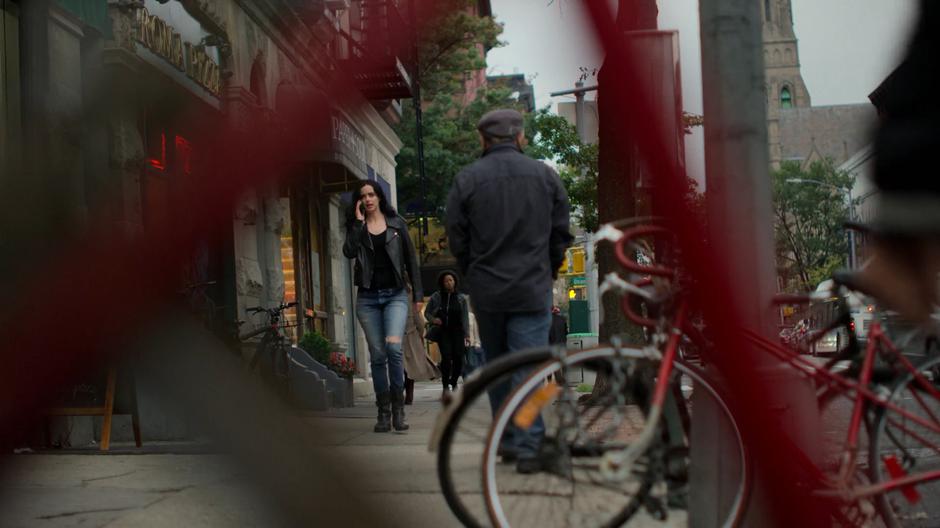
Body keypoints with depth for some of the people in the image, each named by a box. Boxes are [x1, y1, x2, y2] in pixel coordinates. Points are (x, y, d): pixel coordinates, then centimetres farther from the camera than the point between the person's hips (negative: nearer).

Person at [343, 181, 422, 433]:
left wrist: (418, 294, 5)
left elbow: (410, 259, 9)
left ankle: (398, 408, -10)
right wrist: (358, 221, -9)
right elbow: (349, 252, -11)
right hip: (368, 297, 1)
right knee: (377, 355, 1)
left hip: (395, 294, -1)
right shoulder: (356, 227, 9)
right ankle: (383, 412, 9)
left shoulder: (396, 223, 8)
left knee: (393, 346, -20)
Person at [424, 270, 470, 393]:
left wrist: (467, 334, 0)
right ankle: (446, 385, -6)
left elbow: (465, 317, 6)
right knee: (446, 357, -15)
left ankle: (453, 383, 16)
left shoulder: (461, 298, 8)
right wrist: (433, 319, -10)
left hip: (458, 332, 2)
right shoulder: (436, 297, 4)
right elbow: (427, 312, 12)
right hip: (443, 332, -1)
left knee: (458, 358, -5)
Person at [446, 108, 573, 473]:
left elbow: (457, 240, 0)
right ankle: (528, 448, -6)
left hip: (487, 292, 1)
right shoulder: (545, 175, 2)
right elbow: (561, 234, 6)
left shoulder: (467, 179, -1)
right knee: (528, 367, -2)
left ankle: (507, 440, 20)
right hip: (533, 290, 0)